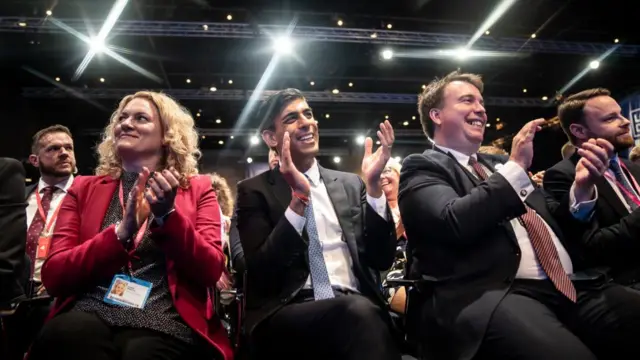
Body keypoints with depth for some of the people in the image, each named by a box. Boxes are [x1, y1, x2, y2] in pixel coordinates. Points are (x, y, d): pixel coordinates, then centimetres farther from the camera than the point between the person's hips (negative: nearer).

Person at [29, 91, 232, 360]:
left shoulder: (197, 188, 12)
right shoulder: (84, 187, 17)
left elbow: (211, 272, 2)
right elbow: (53, 276, 5)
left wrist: (168, 214, -13)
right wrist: (121, 232, -11)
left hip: (163, 318, -1)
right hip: (89, 312, 2)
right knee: (65, 335, -32)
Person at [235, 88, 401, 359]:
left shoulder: (350, 184, 14)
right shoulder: (254, 191, 6)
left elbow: (382, 259, 6)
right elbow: (262, 272, -7)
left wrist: (373, 184, -5)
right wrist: (298, 199, -16)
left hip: (358, 308, 4)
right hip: (286, 315, -3)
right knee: (358, 312, -34)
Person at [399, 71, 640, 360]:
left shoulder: (498, 164, 24)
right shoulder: (422, 167, 5)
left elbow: (557, 224, 24)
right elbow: (453, 223, -15)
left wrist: (582, 189, 4)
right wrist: (516, 167, -6)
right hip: (494, 295, -7)